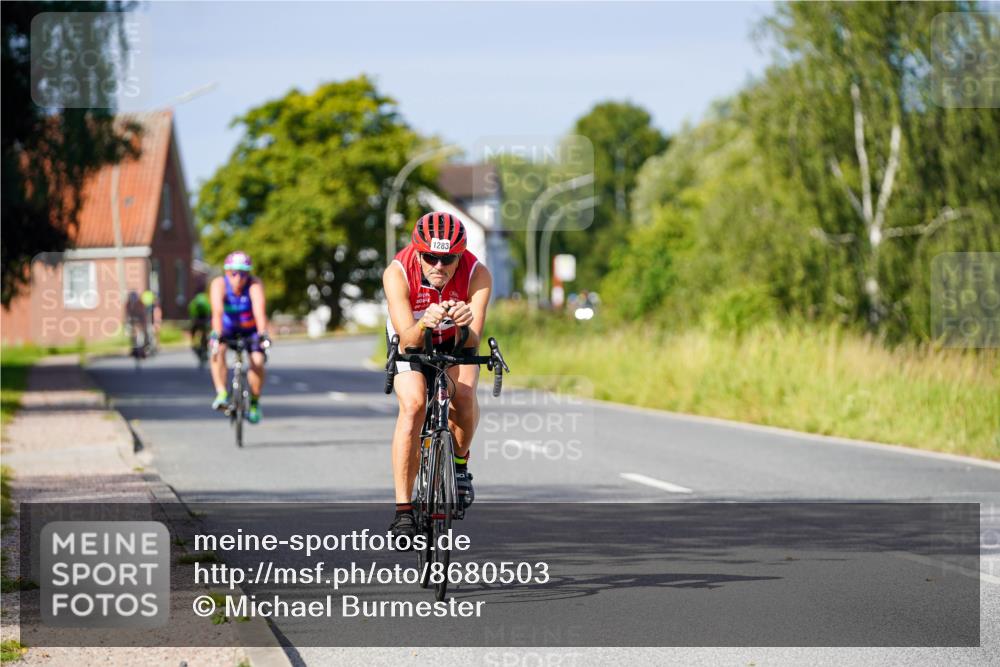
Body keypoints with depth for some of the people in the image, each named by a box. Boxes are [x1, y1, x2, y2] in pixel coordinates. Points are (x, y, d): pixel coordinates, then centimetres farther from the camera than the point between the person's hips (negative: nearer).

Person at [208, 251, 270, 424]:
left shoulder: (255, 285, -28)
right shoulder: (219, 284, -27)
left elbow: (260, 310, -42)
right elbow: (217, 311, -42)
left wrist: (263, 335, -57)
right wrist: (217, 335, -57)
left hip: (250, 328, 0)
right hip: (226, 327, 0)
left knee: (257, 362, -20)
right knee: (218, 350, -31)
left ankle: (254, 402, 2)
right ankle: (222, 394, -28)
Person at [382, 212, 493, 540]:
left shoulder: (477, 274, -30)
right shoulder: (397, 273, -32)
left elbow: (472, 343, -35)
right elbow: (407, 339, -37)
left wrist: (465, 324, -57)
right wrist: (424, 325, -59)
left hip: (455, 342, 1)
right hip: (411, 342, -1)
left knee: (464, 394, -28)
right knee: (412, 404, -25)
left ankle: (459, 463, 2)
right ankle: (403, 510, -22)